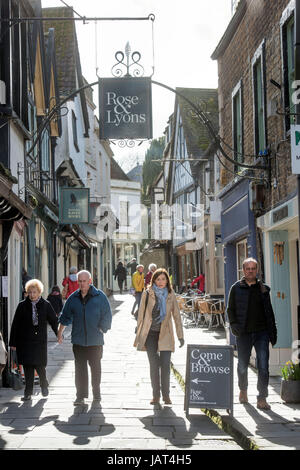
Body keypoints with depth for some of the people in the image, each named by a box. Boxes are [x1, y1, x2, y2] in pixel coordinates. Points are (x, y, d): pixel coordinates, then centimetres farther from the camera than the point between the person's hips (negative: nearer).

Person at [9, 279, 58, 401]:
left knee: (40, 366, -2)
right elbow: (15, 325, 4)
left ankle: (44, 386, 27)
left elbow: (54, 321, 9)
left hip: (40, 341, -1)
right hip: (25, 342, 1)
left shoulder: (46, 305, 2)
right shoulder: (22, 305, 2)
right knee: (28, 367, 0)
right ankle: (28, 393, 9)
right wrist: (13, 343, 3)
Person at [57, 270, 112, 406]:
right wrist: (60, 332, 10)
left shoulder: (100, 297, -1)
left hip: (95, 340, -2)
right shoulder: (73, 298, 7)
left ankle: (96, 395, 18)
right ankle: (80, 396, 10)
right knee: (79, 368, 3)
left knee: (95, 368, 6)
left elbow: (106, 317, 2)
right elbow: (65, 316, 14)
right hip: (78, 340, 2)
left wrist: (101, 330, -4)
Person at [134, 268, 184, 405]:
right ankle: (156, 395, 11)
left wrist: (180, 336, 5)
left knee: (165, 365, -4)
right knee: (154, 364, 2)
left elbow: (176, 315, 7)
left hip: (165, 334, 0)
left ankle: (166, 395, 9)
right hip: (150, 333, 0)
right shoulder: (147, 294, -1)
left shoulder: (170, 295, 3)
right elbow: (141, 314, 4)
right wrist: (139, 334, 3)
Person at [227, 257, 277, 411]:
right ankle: (243, 390, 36)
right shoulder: (236, 288, 5)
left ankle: (262, 399, -2)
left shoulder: (263, 289, 9)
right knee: (242, 365, 11)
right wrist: (234, 325, -9)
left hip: (261, 332, 1)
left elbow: (269, 311, 13)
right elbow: (230, 309, 7)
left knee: (263, 366, -7)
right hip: (244, 333, 0)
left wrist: (273, 332, 9)